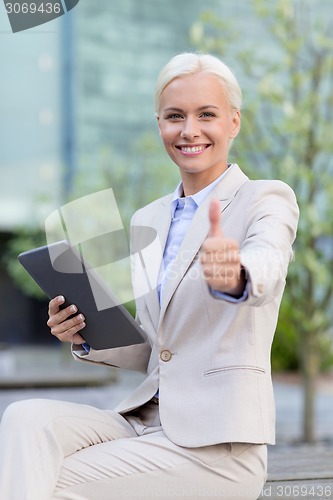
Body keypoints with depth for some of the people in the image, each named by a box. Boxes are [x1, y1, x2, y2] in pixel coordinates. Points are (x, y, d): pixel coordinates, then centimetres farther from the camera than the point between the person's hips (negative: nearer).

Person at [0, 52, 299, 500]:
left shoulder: (268, 200, -3)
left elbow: (266, 268, -27)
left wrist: (235, 274, -52)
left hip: (216, 443, -6)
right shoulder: (147, 220, 17)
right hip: (146, 420, 6)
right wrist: (88, 337, 1)